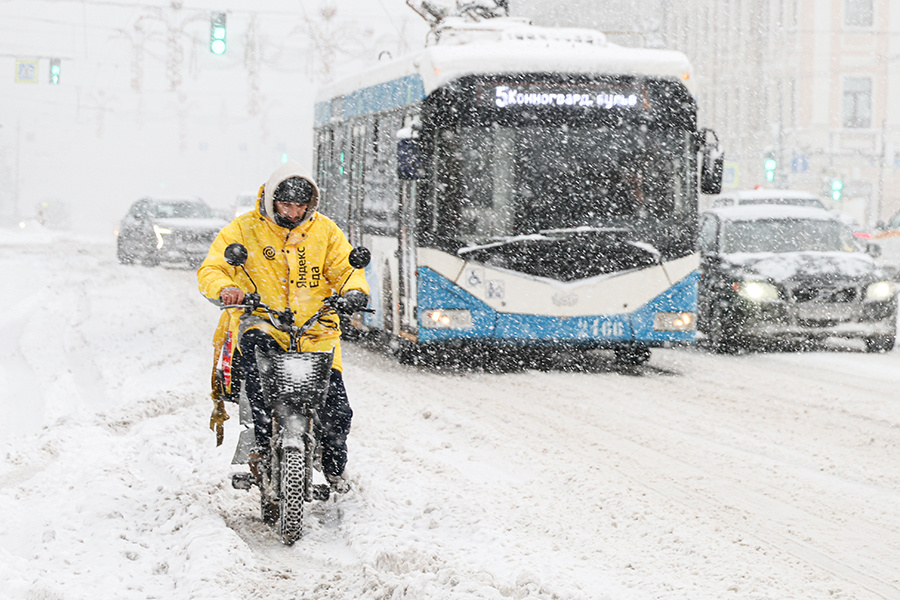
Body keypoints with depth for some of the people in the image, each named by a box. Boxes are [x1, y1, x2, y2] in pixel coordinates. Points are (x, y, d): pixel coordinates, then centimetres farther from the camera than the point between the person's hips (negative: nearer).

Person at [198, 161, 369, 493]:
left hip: (315, 330, 2)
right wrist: (225, 288, -28)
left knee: (337, 409, -8)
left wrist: (354, 290, -18)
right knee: (254, 347, -39)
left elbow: (345, 267, 6)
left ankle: (334, 467, 23)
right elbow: (210, 270, -5)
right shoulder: (244, 229, 0)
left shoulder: (325, 230, 7)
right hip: (261, 323, -2)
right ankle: (264, 441, -35)